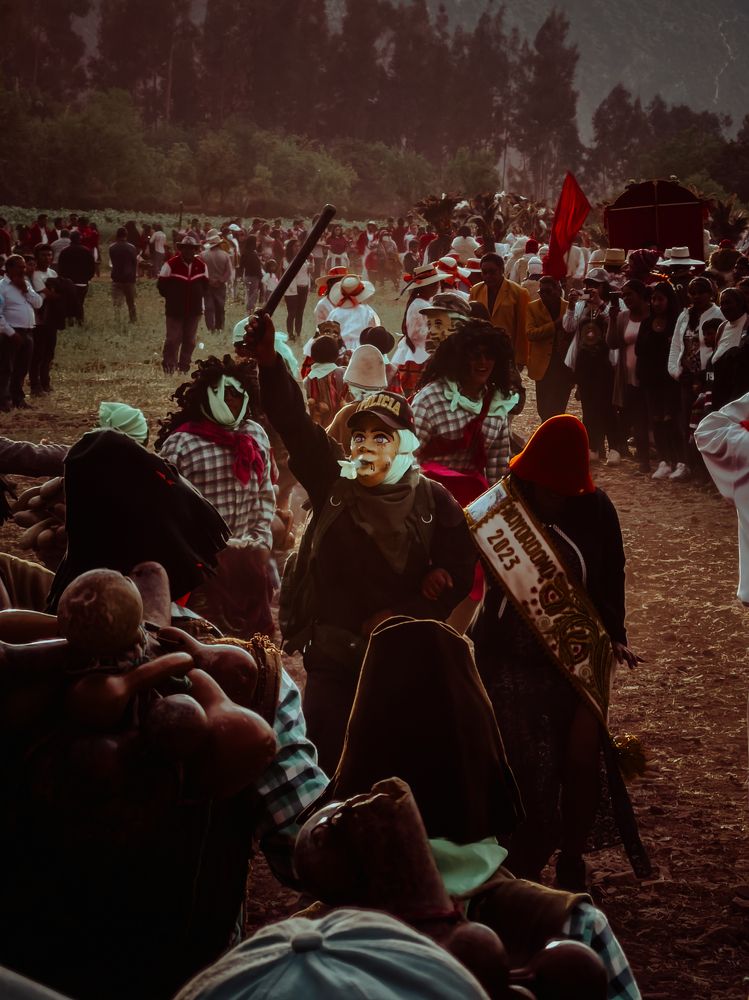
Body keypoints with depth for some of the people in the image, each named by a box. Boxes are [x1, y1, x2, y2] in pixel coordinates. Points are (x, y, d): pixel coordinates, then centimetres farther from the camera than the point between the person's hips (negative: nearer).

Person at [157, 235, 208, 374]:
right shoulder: (171, 264, -10)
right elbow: (162, 285, -4)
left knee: (190, 340, 9)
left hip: (194, 310, 4)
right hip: (174, 310, -4)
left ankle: (184, 365, 19)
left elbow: (205, 285, 18)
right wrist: (171, 297, -3)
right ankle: (168, 365, 5)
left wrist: (199, 295, 6)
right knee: (173, 338, -5)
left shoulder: (201, 265, 5)